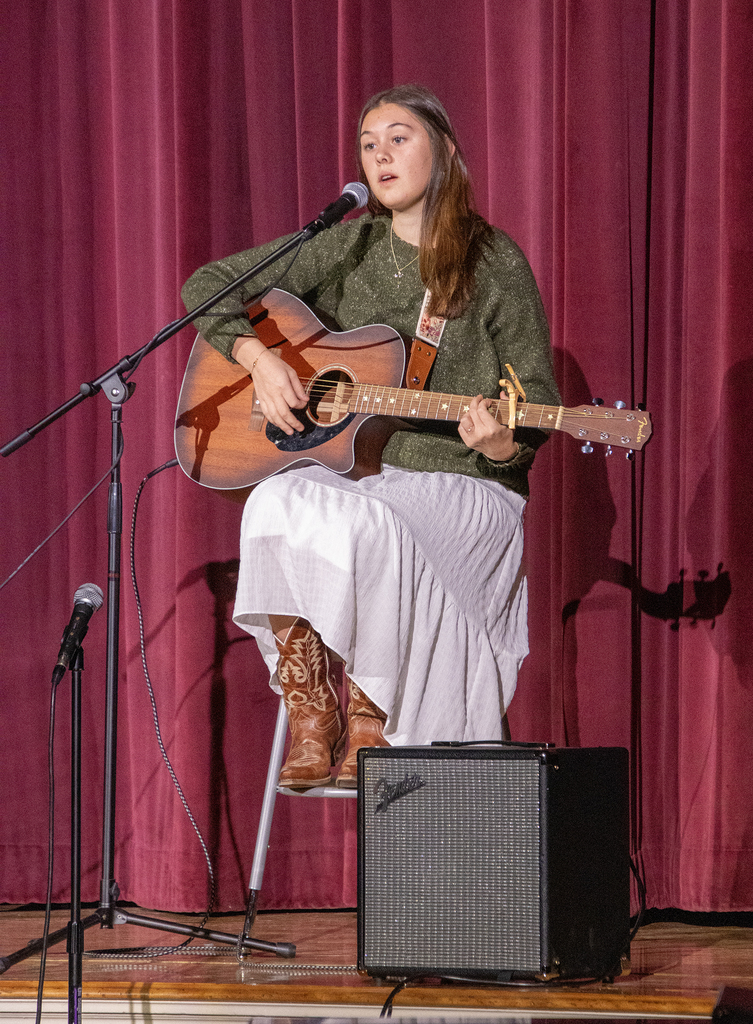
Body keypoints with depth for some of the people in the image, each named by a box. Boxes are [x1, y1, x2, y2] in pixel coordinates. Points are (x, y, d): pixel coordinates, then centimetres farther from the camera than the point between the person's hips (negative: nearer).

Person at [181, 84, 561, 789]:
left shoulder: (496, 266, 0)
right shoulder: (348, 247, 9)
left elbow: (538, 396, 1)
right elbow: (207, 285, 11)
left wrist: (501, 444, -22)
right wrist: (258, 359, -7)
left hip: (461, 485, -3)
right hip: (346, 469, 3)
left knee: (366, 522, -36)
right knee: (277, 507, -32)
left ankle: (370, 724, -18)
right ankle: (310, 717, -21)